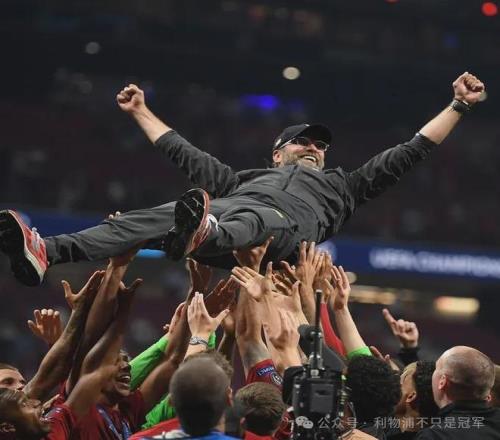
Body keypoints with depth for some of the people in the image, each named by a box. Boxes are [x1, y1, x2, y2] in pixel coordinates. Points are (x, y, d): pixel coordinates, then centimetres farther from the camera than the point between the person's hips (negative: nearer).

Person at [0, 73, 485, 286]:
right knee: (153, 218, -28)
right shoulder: (248, 177, 46)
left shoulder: (339, 185, 41)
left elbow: (407, 153, 38)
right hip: (224, 209, 2)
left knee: (248, 221, -42)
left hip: (285, 223, -2)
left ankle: (200, 235, -80)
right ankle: (43, 253, -50)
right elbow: (185, 154, 48)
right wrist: (141, 112, 54)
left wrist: (458, 106, 35)